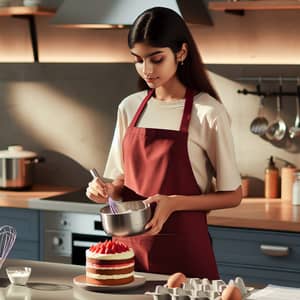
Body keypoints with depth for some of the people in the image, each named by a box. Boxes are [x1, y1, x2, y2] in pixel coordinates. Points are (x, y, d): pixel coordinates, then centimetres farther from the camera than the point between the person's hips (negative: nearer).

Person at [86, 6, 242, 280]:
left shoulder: (208, 113, -9)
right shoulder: (129, 108, 6)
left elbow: (232, 195, -6)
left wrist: (175, 202, -19)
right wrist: (107, 191, -7)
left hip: (183, 248, -4)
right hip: (131, 243, 4)